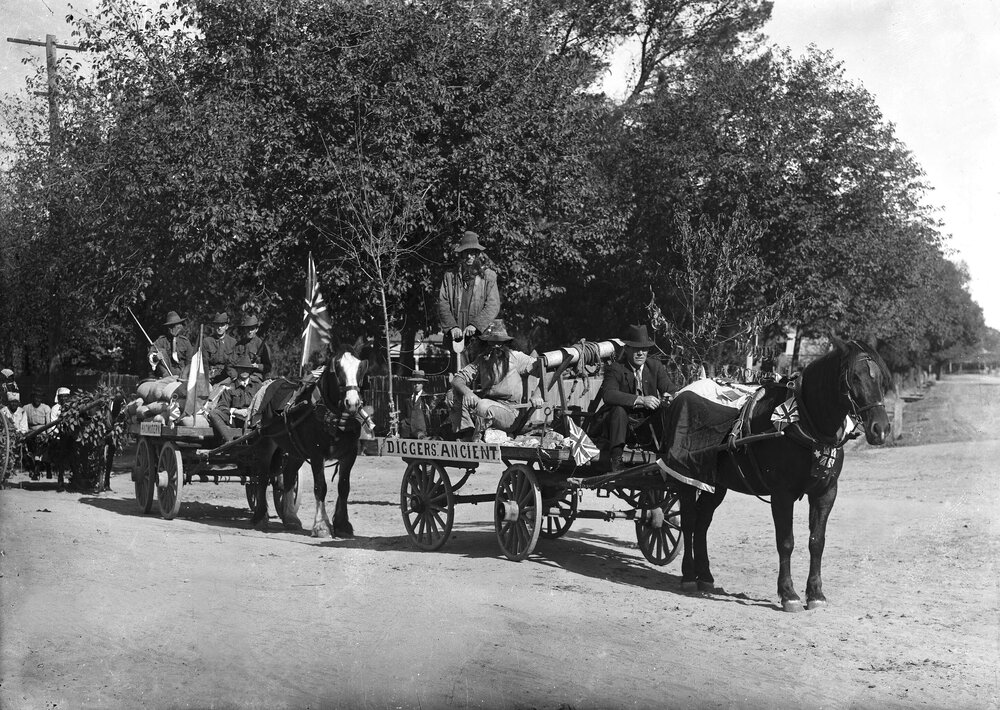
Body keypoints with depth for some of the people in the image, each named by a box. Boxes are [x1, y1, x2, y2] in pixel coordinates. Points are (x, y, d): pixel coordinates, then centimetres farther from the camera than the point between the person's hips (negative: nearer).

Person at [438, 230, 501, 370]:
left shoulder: (488, 275, 8)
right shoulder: (450, 276, 12)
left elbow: (493, 305, -1)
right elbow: (442, 304, 6)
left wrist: (475, 324, -14)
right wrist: (452, 326, -10)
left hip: (481, 336, -1)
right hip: (457, 337, 1)